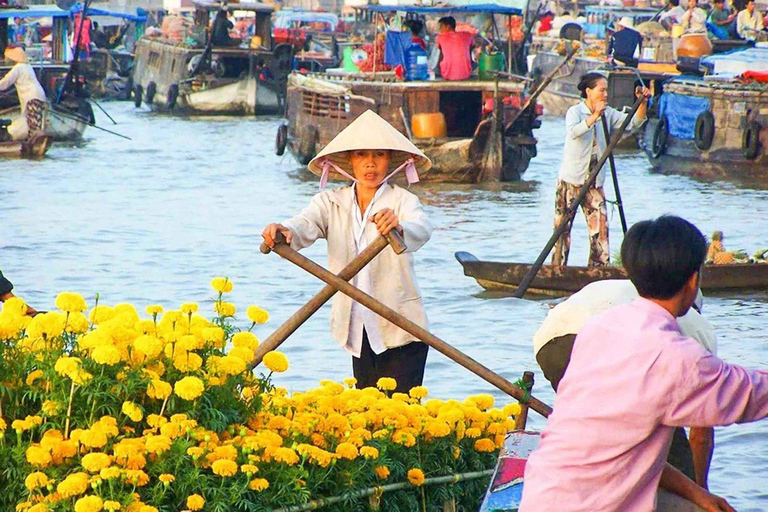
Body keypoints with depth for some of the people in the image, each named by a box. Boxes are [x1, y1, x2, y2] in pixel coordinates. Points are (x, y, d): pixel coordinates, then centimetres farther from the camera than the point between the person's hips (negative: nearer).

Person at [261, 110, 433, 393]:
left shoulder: (402, 200, -4)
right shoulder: (331, 203, 6)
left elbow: (422, 229, -25)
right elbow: (304, 226, -13)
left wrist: (399, 228, -49)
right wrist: (282, 231, -37)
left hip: (401, 331, -4)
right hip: (359, 334, 4)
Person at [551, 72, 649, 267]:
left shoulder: (608, 114, 8)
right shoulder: (575, 112, -7)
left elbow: (634, 122, -1)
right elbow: (574, 131, -28)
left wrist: (642, 104, -17)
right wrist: (594, 117, -40)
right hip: (570, 180, -4)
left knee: (600, 225, -4)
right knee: (563, 225, 0)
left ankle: (599, 267, 0)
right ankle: (557, 266, 9)